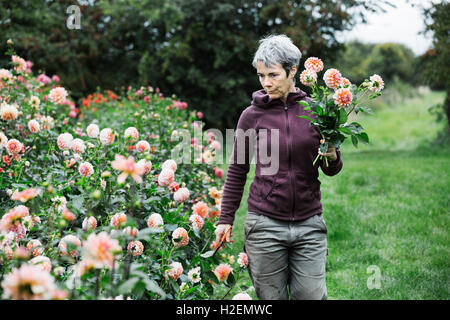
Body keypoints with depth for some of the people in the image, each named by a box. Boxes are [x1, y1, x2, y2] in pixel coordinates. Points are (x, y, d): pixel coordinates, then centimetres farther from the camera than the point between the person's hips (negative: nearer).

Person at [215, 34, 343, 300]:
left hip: (309, 224, 1)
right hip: (265, 225, -1)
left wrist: (332, 156, -13)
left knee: (311, 295, 2)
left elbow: (332, 170, 10)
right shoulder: (252, 115, 0)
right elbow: (237, 171, 9)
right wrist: (226, 219, 8)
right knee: (272, 298, 5)